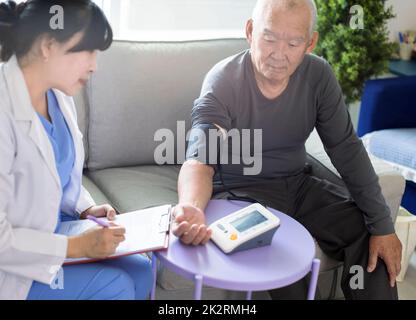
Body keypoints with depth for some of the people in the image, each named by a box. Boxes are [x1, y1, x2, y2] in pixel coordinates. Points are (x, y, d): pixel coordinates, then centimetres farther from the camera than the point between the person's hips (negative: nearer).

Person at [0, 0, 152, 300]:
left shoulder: (59, 95, -3)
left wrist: (86, 209, -3)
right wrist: (76, 246, -22)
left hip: (52, 229, 8)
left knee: (139, 270, 0)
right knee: (115, 286, -11)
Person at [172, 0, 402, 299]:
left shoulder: (318, 75, -8)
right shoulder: (223, 82, -19)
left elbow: (347, 150, -5)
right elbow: (200, 159, -29)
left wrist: (383, 225, -11)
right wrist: (191, 208, -53)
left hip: (297, 184, 4)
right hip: (241, 190, -4)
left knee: (368, 232, -11)